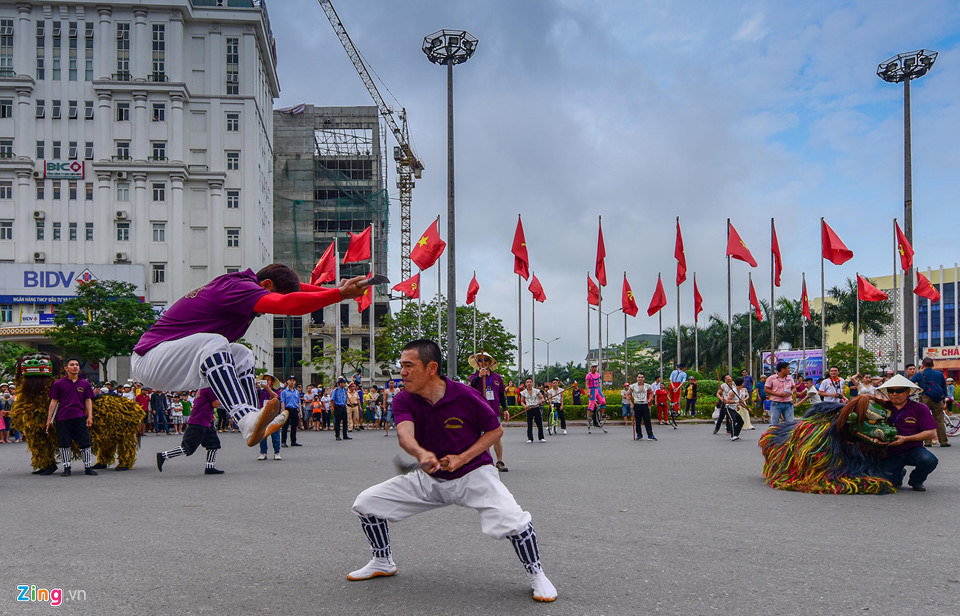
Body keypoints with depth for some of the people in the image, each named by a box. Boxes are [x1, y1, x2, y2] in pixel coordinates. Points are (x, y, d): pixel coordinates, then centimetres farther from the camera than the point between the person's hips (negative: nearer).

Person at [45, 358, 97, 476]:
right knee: (64, 444, 2)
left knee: (85, 443, 0)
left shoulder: (85, 384, 10)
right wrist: (49, 418, 3)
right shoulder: (58, 384, 5)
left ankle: (88, 467, 8)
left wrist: (90, 416, 1)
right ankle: (66, 467, 13)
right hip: (63, 418, -1)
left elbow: (88, 401, 11)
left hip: (80, 418, 1)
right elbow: (54, 401, 7)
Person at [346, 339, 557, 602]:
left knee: (511, 519, -31)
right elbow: (404, 434, -30)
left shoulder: (466, 396, -19)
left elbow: (495, 430, -8)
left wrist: (462, 458, -20)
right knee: (366, 502, -1)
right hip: (429, 477, 5)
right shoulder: (403, 400, -10)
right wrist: (422, 453, -53)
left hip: (473, 473, -5)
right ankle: (382, 562, 24)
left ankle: (535, 574, -2)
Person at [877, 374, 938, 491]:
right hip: (891, 453, 0)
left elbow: (931, 432, -8)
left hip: (913, 449, 0)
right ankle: (900, 473, 20)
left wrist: (906, 439, -17)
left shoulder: (920, 408, -2)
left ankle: (916, 481, 4)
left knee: (929, 460, -33)